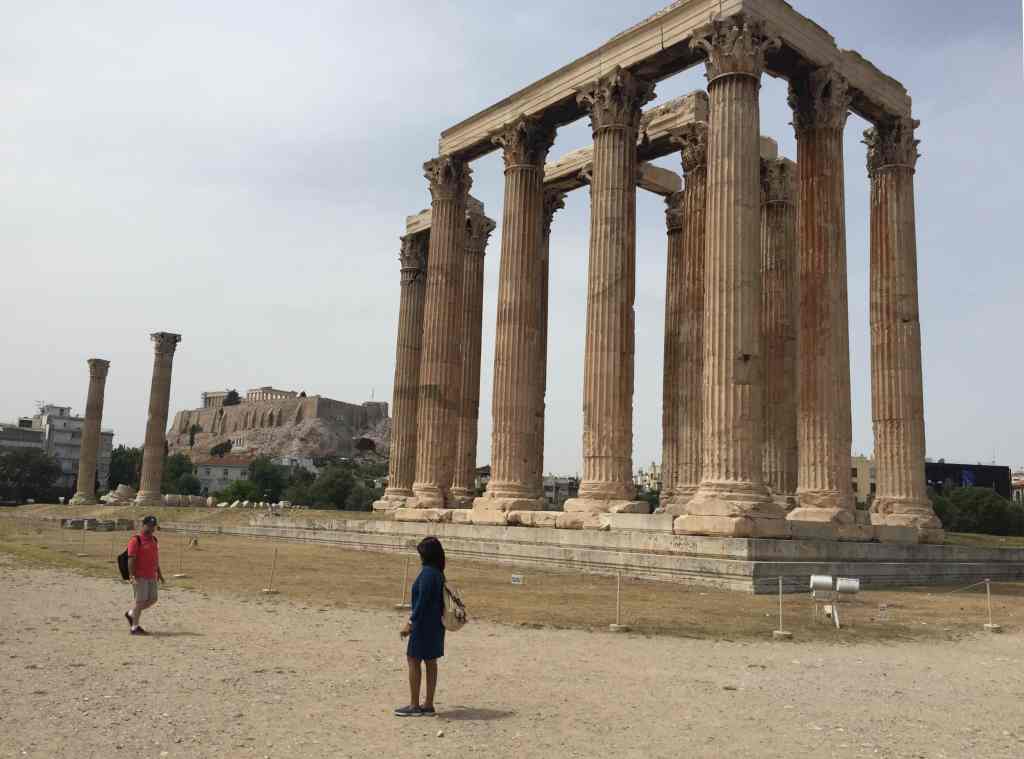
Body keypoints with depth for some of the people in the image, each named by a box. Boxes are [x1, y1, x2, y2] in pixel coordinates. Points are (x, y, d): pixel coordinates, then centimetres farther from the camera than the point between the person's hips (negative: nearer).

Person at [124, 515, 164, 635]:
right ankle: (135, 627, 7)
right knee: (141, 601, -4)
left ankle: (131, 614, 29)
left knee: (152, 599, 10)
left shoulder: (154, 540, 13)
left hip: (151, 576, 8)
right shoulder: (136, 540, -11)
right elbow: (131, 559, -16)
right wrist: (132, 576, -23)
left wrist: (159, 573, 19)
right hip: (140, 577, -8)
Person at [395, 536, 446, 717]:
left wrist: (411, 622, -16)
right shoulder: (438, 573, 9)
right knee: (430, 661, 11)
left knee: (413, 659, 0)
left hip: (424, 623, -9)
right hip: (435, 624, 9)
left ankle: (414, 705, 5)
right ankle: (428, 705, 17)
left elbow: (423, 600, -21)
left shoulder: (427, 573, -18)